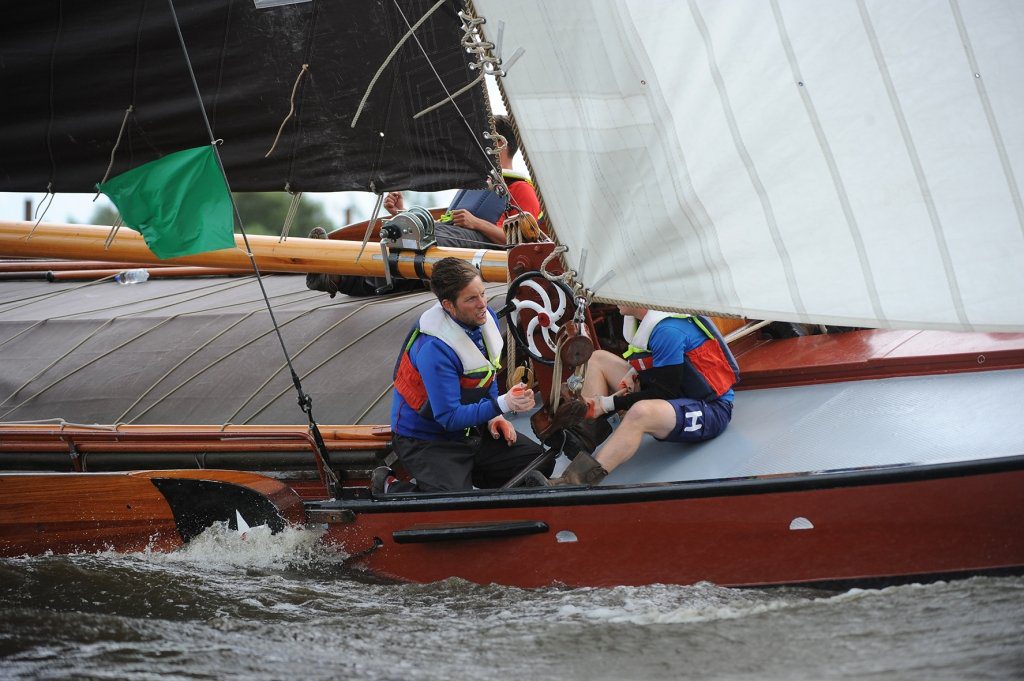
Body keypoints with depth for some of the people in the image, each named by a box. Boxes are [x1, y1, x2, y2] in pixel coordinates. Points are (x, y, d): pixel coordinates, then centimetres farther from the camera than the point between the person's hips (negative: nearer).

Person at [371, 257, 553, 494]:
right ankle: (390, 487, 0)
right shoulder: (434, 349, -31)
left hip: (471, 428, 8)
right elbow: (449, 417, -29)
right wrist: (502, 405, -36)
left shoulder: (486, 317, -5)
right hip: (427, 441, -8)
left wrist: (493, 415, 1)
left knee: (542, 464, 1)